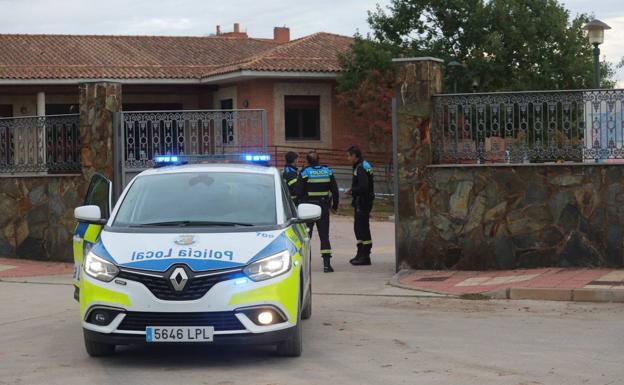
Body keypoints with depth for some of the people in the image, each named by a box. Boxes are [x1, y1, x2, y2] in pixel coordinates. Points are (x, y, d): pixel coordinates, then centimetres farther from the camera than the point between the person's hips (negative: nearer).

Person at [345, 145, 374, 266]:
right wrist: (353, 191, 11)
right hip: (360, 202, 11)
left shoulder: (361, 168, -17)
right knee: (358, 228, 16)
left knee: (363, 228, -7)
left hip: (362, 202, -11)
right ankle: (361, 254, 24)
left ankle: (365, 256, -4)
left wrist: (352, 191, -11)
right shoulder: (363, 166, 16)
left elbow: (364, 186, -25)